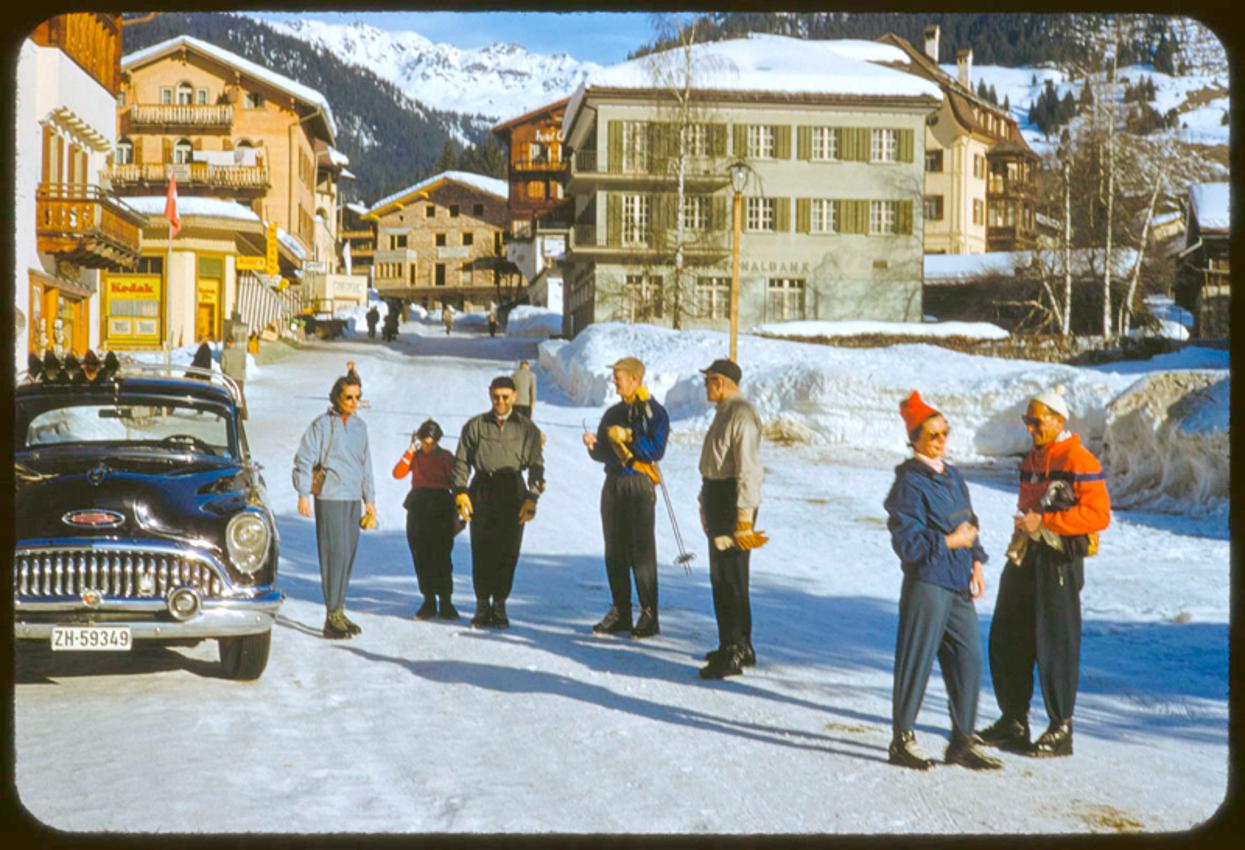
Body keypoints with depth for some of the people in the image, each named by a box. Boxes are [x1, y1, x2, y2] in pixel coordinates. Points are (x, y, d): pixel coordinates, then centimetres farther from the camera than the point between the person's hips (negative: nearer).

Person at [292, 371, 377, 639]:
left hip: (353, 499, 6)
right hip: (330, 497, -6)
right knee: (335, 553, -10)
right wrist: (303, 494, -12)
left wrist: (369, 499, 21)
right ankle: (333, 616, -9)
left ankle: (338, 611, 14)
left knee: (348, 555, 7)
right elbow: (303, 460, -6)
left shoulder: (359, 425, 15)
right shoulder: (321, 424, -4)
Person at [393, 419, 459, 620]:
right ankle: (429, 601, 10)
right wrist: (411, 450, -8)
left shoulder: (446, 457, 3)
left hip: (440, 509, -3)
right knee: (421, 557, 3)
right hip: (417, 508, 3)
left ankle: (445, 603, -6)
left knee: (441, 556, -9)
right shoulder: (415, 456, 11)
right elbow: (398, 473, -4)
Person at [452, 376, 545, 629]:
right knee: (481, 551, -2)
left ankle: (499, 604, 8)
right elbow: (461, 461, 9)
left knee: (507, 552, -3)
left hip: (512, 494, 0)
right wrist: (461, 492, -4)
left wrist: (532, 498, -6)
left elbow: (536, 465, 5)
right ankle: (482, 605, 7)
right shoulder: (475, 426, 9)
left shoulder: (527, 429, 8)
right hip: (481, 492, 0)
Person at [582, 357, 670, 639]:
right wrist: (594, 445, -4)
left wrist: (628, 437, -17)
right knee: (615, 550, 7)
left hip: (639, 486, -6)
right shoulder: (613, 413, 16)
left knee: (642, 551, -7)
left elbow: (656, 450, -13)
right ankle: (620, 612, 14)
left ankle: (649, 615, -3)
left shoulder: (654, 412, -3)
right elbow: (603, 454, 17)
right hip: (613, 484, 6)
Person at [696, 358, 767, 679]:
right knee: (720, 577, 17)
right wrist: (706, 501, 22)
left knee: (731, 578, -8)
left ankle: (734, 653, -5)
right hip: (717, 496, 11)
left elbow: (748, 469, -24)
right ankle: (735, 645, 28)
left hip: (733, 502, -11)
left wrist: (744, 516, -26)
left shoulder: (742, 415, -19)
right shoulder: (724, 412, 15)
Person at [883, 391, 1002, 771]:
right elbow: (907, 543, -16)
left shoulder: (953, 477, 15)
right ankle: (902, 739, 12)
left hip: (959, 586, 8)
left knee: (969, 659, 8)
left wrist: (976, 561, 9)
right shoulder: (909, 483, -11)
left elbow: (969, 524, 23)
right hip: (926, 585, -8)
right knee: (917, 661, -1)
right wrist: (951, 542, -12)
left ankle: (963, 742, 18)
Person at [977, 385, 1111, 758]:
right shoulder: (1032, 459, 15)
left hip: (1059, 562, -9)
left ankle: (1060, 730, 7)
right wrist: (1024, 523, 12)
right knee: (1006, 640, 11)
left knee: (1055, 645, -3)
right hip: (1025, 558, 9)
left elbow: (1099, 514, -20)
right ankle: (1013, 721, 22)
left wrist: (1043, 522, -20)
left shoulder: (1079, 461, -12)